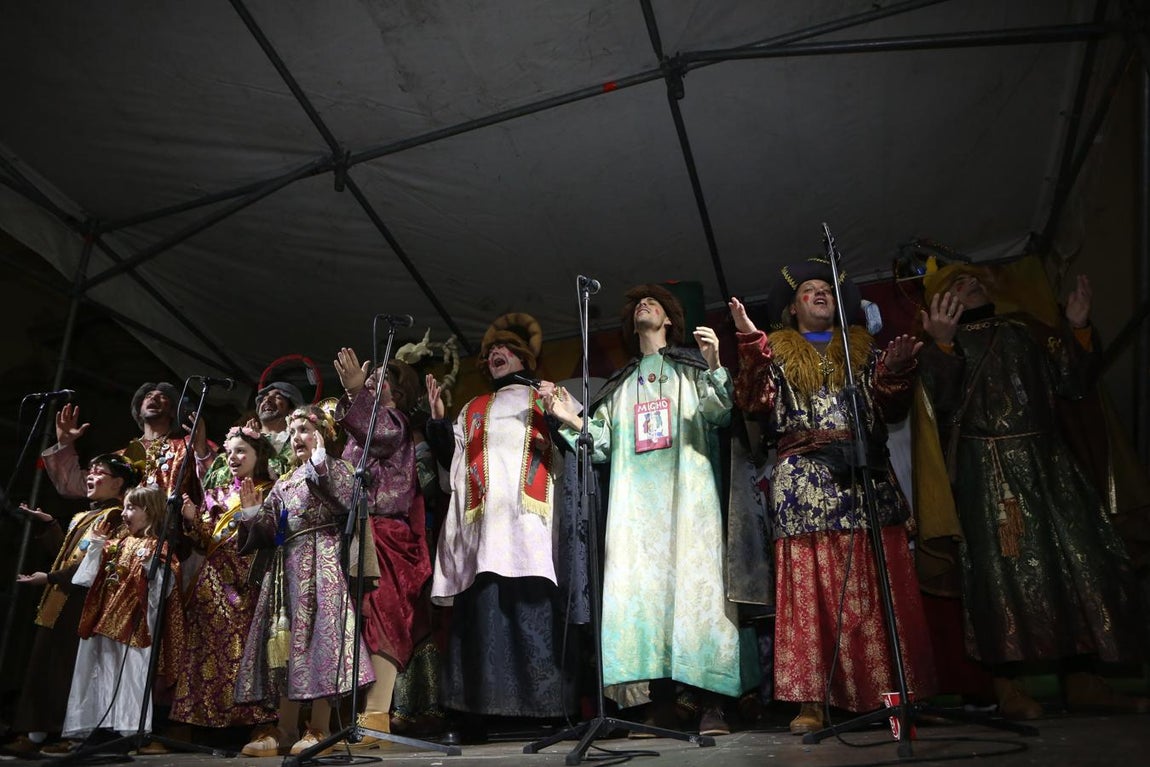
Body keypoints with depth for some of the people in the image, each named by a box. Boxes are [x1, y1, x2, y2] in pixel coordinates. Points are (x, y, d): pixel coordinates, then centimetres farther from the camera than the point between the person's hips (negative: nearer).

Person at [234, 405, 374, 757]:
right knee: (286, 641, 3)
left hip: (322, 561, -6)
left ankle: (319, 730, -10)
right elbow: (269, 531, 18)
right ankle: (285, 731, 8)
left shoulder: (335, 468, 8)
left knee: (319, 634, -13)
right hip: (288, 566, 7)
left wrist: (320, 459, -11)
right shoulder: (284, 482, 24)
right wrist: (251, 511, 0)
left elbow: (349, 500, -15)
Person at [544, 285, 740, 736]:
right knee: (641, 586, -6)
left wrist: (714, 368, -17)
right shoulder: (620, 384, 24)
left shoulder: (690, 368, 16)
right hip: (634, 499, 3)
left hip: (687, 493, -3)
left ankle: (712, 704, -7)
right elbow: (604, 445, 15)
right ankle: (661, 706, -2)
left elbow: (720, 416, -2)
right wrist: (572, 420, -1)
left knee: (694, 579, -11)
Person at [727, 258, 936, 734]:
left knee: (880, 588, -2)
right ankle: (812, 700, -2)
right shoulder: (775, 352, 17)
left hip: (867, 477, 2)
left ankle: (894, 693, 4)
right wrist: (752, 347, -9)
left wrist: (894, 373, -3)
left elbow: (891, 411, 14)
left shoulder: (863, 349, 22)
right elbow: (753, 403, 0)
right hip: (804, 480, -2)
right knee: (810, 588, -6)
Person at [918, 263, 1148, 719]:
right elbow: (944, 400, -12)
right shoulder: (945, 343, 5)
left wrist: (1077, 328, 1)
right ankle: (1008, 687, -2)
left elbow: (1071, 383, 12)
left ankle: (1081, 680, 11)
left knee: (1079, 556, 1)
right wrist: (942, 344, -24)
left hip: (1047, 460, 5)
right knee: (1005, 566, -8)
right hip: (988, 468, -5)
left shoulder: (1022, 328, 18)